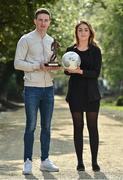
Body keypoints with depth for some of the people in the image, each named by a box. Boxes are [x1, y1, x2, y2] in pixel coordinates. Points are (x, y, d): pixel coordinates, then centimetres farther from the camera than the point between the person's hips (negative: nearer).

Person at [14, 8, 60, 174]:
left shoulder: (51, 41, 14)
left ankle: (45, 161, 14)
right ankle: (28, 162, 1)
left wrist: (55, 66, -2)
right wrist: (38, 66, -17)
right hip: (32, 88, -5)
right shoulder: (26, 40, -3)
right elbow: (17, 63, -8)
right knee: (31, 126, -5)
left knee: (46, 126, 7)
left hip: (48, 87, 5)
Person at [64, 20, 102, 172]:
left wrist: (80, 71, -21)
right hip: (75, 93, 1)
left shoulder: (95, 50, 1)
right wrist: (69, 70, -12)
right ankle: (80, 161, 7)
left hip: (91, 93, -1)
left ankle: (94, 161, 5)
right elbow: (66, 71, 11)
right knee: (78, 127, 2)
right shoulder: (70, 50, 8)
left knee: (93, 127, -1)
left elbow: (96, 73, -7)